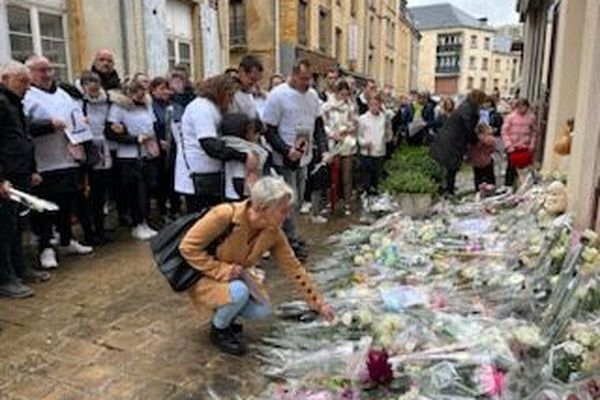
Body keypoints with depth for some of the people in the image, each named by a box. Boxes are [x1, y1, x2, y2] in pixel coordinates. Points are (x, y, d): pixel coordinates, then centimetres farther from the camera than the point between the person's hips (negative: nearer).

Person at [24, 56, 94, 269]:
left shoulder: (62, 94, 16)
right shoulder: (27, 97, -7)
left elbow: (77, 115, 22)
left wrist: (82, 124, 2)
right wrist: (49, 124, -23)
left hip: (69, 159, 7)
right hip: (45, 163, -7)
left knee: (68, 203, 16)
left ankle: (66, 241, 30)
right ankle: (46, 248, 10)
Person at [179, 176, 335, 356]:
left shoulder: (273, 232, -15)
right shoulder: (226, 215, -33)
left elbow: (294, 268, -7)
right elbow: (188, 247, -26)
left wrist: (319, 304, -5)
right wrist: (222, 270, -30)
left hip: (236, 275, 5)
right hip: (203, 276, -5)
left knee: (261, 311, -13)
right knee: (238, 292, -32)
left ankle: (224, 315, 17)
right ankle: (219, 330, 0)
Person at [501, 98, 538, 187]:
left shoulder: (531, 117, -2)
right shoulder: (511, 117, -7)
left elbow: (534, 132, 6)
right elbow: (505, 132, -6)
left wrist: (532, 145, -1)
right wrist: (508, 145, -12)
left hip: (525, 148, 1)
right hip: (513, 148, -1)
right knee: (511, 167, 6)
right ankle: (508, 186, 18)